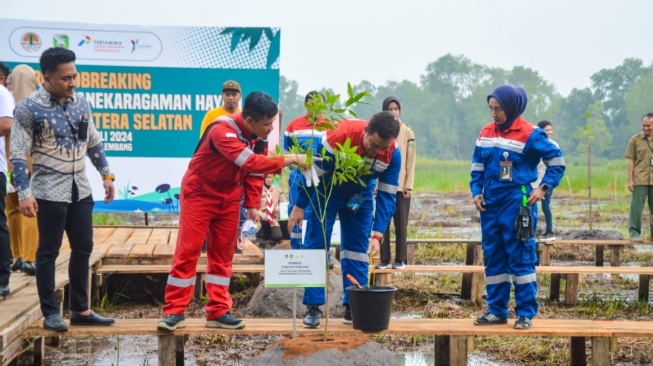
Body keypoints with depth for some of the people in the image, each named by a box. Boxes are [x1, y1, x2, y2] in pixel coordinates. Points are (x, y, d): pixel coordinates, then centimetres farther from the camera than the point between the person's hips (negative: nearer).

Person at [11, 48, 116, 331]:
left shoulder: (80, 102, 5)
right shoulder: (29, 108, -12)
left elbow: (93, 142, 16)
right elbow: (18, 154, -13)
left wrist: (106, 174, 13)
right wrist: (24, 193, -20)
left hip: (80, 189, 6)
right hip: (49, 191, -6)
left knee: (83, 248, 11)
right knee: (48, 252, 3)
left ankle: (80, 310, 22)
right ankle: (50, 313, 13)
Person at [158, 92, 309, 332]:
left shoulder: (258, 137, -7)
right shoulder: (223, 131, -31)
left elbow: (255, 171, 3)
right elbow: (250, 161, -42)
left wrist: (253, 204, -6)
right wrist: (288, 159, -41)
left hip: (228, 197, 7)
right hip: (199, 193, -7)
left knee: (223, 253, 6)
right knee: (187, 251, -6)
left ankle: (218, 312, 10)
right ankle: (174, 312, 0)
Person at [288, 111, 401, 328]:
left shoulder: (393, 154, -25)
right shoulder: (339, 136, -35)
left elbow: (387, 195, -18)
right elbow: (314, 172, -22)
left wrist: (377, 235, -26)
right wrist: (299, 207, -16)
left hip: (360, 195, 3)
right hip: (326, 191, -3)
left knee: (358, 249, 0)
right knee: (316, 246, -6)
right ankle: (313, 307, -2)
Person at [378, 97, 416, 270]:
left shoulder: (408, 132, 3)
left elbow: (411, 161, 0)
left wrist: (409, 185, -6)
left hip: (401, 185, -1)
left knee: (401, 223, 3)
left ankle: (400, 259, 8)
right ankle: (384, 259, 7)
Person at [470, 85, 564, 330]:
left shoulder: (530, 134, -8)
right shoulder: (486, 133, 8)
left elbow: (556, 160, -2)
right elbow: (477, 167, 17)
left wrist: (544, 187, -11)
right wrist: (476, 192, 5)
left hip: (516, 203, -6)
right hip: (490, 203, 6)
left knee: (520, 257, -4)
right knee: (492, 257, 9)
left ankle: (526, 313, 1)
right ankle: (496, 310, 16)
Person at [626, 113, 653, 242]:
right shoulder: (635, 140, 2)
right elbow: (631, 161, 1)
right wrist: (630, 180, -5)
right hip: (640, 180, -2)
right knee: (636, 207, -4)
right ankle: (634, 233, 2)